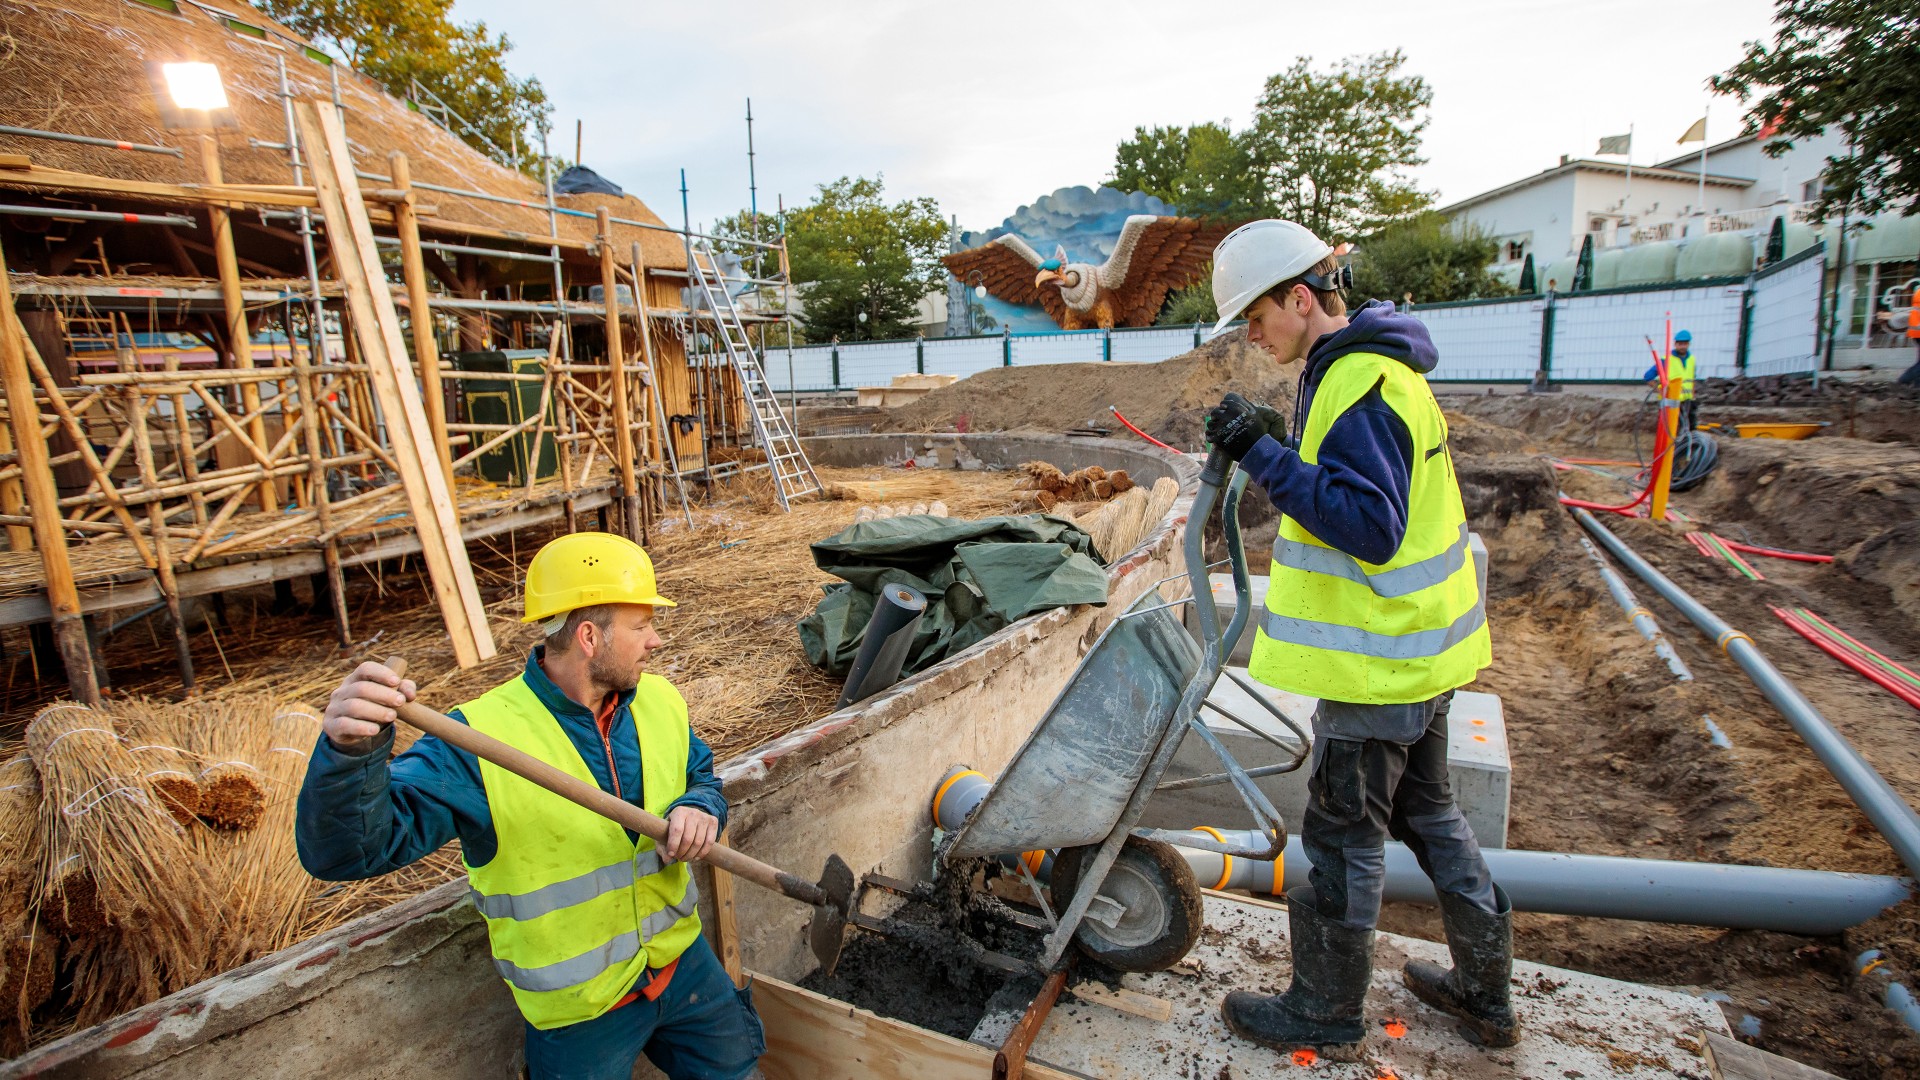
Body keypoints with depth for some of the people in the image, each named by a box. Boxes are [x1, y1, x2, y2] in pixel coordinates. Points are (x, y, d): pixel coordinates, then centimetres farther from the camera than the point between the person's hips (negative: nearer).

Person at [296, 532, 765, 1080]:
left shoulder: (661, 702, -7)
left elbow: (702, 776, 7)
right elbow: (351, 850, -27)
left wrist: (700, 808, -16)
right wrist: (350, 751, -46)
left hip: (681, 961, 5)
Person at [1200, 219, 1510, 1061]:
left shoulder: (1359, 385, -22)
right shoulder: (1373, 368, 11)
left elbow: (1371, 527, -30)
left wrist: (1267, 456, -31)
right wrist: (1276, 449, 8)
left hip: (1379, 662, -10)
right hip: (1418, 647, 10)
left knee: (1344, 837, 6)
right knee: (1425, 810, 23)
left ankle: (1327, 1015, 26)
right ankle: (1484, 991, 41)